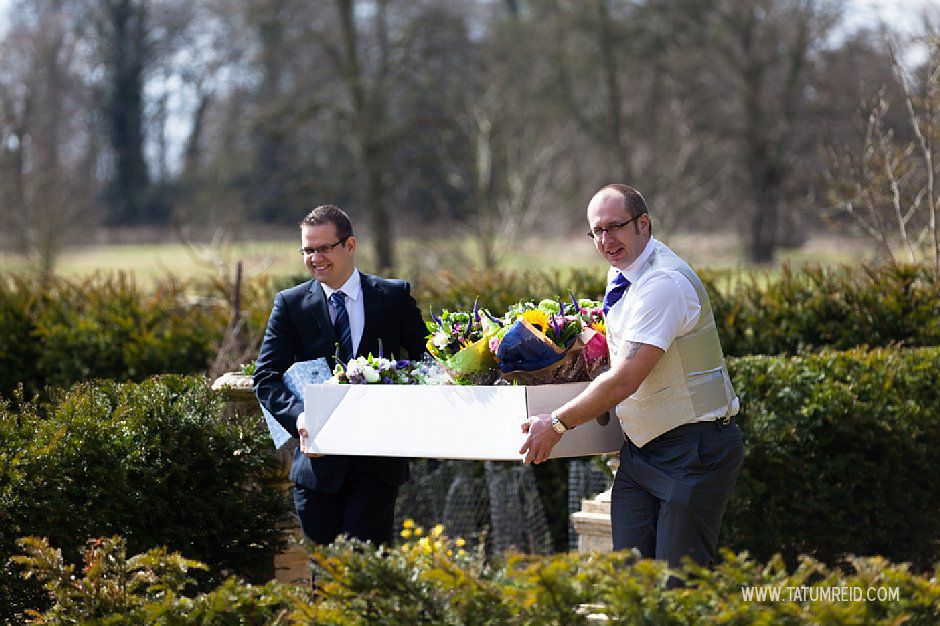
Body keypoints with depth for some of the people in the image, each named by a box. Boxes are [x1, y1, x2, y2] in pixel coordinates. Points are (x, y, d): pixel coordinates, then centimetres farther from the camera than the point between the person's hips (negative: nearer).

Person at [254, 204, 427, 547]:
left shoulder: (395, 296, 5)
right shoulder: (290, 304, 5)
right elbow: (266, 377, -1)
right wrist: (298, 416, -21)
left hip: (378, 461, -1)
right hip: (319, 459, 1)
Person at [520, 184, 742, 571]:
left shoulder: (665, 284, -20)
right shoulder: (619, 277, 10)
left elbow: (625, 380, -23)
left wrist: (556, 424, -15)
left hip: (693, 451, -9)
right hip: (640, 449, 9)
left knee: (678, 583, -8)